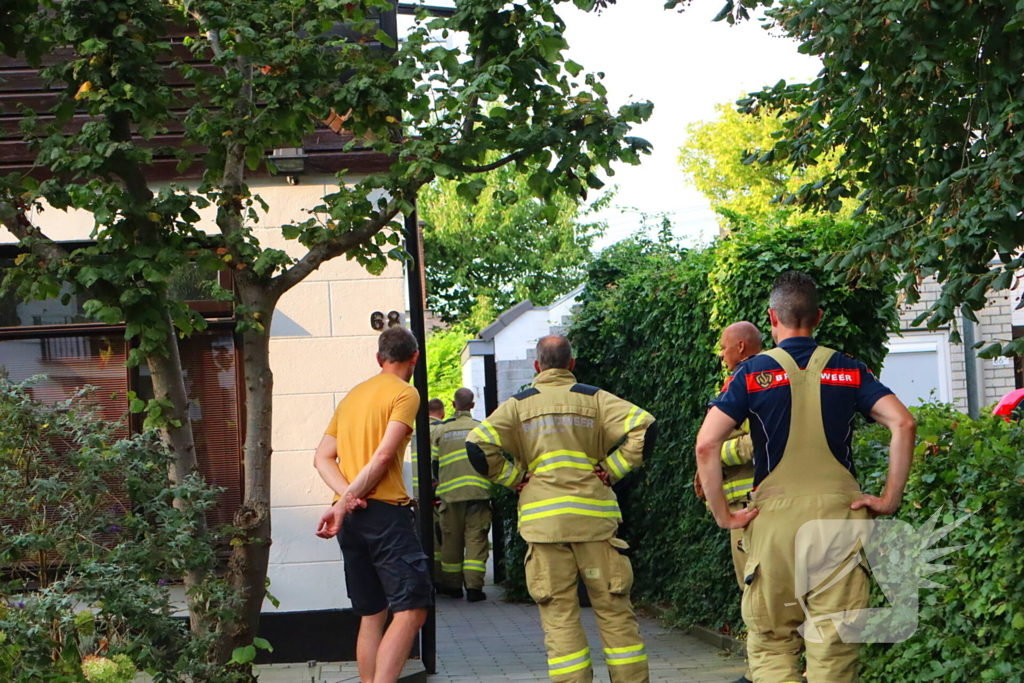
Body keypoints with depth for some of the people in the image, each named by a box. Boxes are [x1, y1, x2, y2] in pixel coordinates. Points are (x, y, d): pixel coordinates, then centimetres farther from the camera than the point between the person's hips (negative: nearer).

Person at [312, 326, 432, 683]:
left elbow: (323, 458, 11)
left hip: (351, 517, 8)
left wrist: (345, 494, -4)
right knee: (411, 608, -9)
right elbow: (383, 456, -14)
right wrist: (345, 502, -13)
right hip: (385, 510, -8)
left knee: (371, 615, 12)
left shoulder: (353, 396, 20)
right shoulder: (404, 393, -3)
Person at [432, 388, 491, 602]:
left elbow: (433, 462, 8)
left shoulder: (441, 430, 4)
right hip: (478, 492, -1)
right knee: (476, 539, 0)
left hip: (450, 493, 1)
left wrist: (441, 481, 24)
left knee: (451, 539, 10)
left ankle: (452, 584, 16)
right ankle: (474, 586, -6)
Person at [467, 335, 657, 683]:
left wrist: (517, 478, 4)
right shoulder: (594, 399, 6)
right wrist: (610, 470, 0)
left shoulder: (518, 405, 6)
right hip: (594, 516, 0)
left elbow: (478, 447, -5)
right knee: (613, 609, 7)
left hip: (542, 520, 0)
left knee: (559, 615, 2)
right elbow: (643, 427, -6)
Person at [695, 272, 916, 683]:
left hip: (774, 518, -1)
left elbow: (706, 444, -8)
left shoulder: (754, 373, 2)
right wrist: (890, 499, 0)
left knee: (770, 642, 10)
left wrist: (721, 514, -2)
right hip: (838, 515, 1)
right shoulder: (848, 370, 7)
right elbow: (903, 424, -4)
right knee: (833, 645, 5)